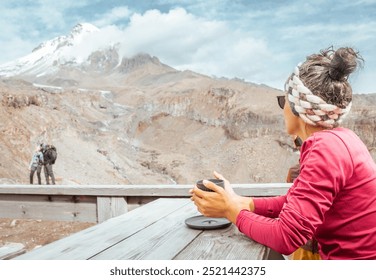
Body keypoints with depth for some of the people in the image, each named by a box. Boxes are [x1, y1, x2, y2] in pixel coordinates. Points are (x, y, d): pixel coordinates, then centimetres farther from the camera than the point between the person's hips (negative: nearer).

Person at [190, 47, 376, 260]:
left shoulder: (327, 147, -24)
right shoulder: (337, 138, 3)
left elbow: (287, 237, -26)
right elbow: (293, 203, 4)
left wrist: (233, 211, -13)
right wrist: (241, 203, -6)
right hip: (344, 256, 7)